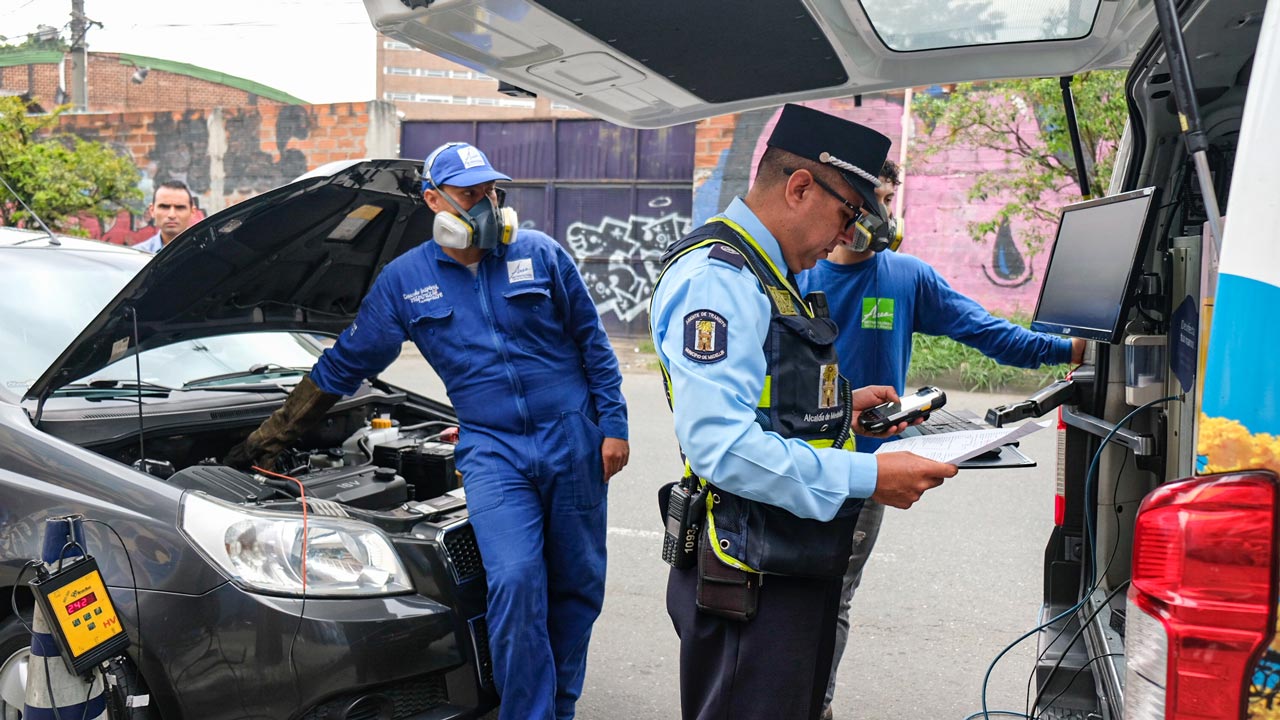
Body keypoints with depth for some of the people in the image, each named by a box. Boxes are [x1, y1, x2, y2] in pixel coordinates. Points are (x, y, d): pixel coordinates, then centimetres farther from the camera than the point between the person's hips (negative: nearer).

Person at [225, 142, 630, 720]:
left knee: (576, 584, 8)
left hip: (571, 436, 1)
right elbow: (343, 365, 12)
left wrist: (614, 424, 1)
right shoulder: (404, 280, 5)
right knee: (515, 581, -18)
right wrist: (269, 438, 13)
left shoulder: (540, 254, 3)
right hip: (491, 447, -1)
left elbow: (593, 342, 8)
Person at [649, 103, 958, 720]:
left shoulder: (770, 277, 16)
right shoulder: (716, 278, -19)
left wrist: (840, 407, 13)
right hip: (753, 582, -10)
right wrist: (868, 477, -25)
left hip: (800, 569, 10)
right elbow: (721, 446, -29)